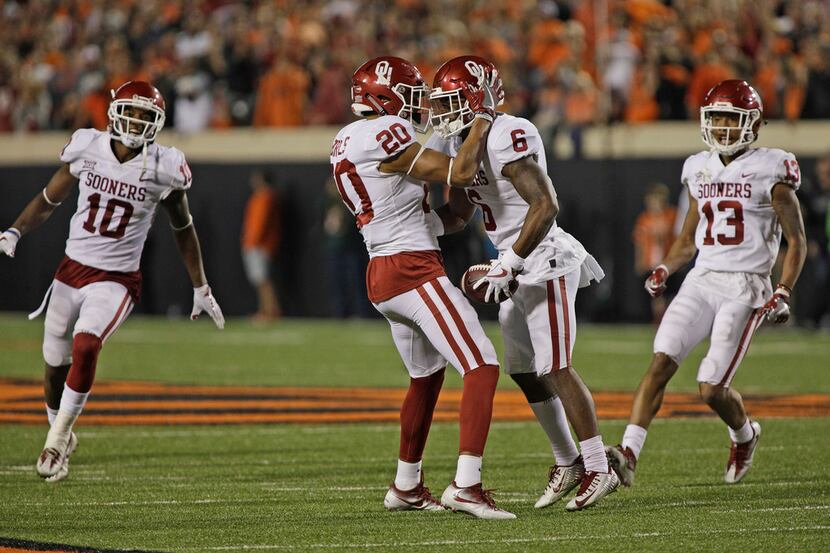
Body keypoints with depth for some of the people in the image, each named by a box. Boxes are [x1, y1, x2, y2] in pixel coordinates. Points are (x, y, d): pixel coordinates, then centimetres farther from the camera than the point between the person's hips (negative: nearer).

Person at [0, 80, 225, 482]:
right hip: (72, 270, 3)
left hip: (117, 280, -3)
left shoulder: (162, 168, -8)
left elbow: (183, 229, 7)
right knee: (55, 365, 10)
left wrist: (200, 289, 10)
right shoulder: (87, 149, -4)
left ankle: (57, 440, -15)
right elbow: (48, 200, 9)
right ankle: (60, 434, 36)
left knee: (85, 347, -27)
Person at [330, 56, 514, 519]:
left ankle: (406, 486, 35)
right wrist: (483, 117, -2)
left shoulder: (347, 141, 13)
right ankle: (466, 485, -21)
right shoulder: (385, 135, -15)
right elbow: (460, 173, -15)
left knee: (427, 376, 26)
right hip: (415, 271, -10)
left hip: (382, 275, 10)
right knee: (483, 368, -11)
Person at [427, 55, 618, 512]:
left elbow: (545, 206, -25)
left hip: (543, 262, -10)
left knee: (555, 369, -10)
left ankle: (598, 469, -5)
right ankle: (567, 462, 25)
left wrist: (508, 265, -25)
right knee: (523, 371, 13)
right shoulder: (459, 142, 10)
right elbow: (458, 214, 19)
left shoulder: (507, 136, -20)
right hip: (518, 270, 10)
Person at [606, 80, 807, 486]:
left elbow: (797, 241, -1)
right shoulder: (700, 170, 12)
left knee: (711, 389, -9)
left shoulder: (770, 171, -4)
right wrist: (663, 270, 6)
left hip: (745, 288, -5)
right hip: (701, 281, 5)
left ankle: (744, 435, 24)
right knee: (661, 360, -16)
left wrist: (783, 294, -12)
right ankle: (628, 455, -24)